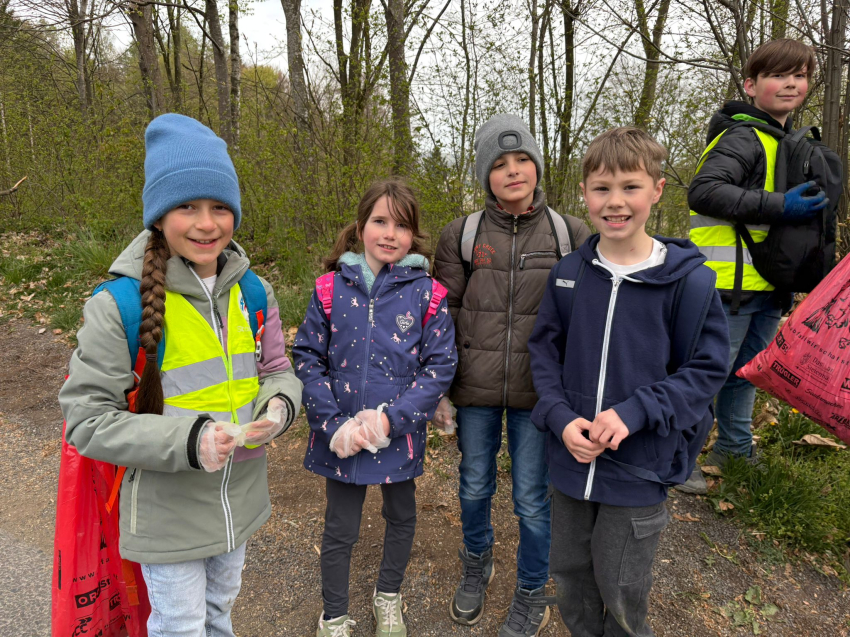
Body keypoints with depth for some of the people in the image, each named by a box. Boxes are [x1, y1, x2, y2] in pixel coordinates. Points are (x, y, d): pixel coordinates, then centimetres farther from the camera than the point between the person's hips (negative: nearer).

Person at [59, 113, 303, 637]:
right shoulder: (119, 304, -19)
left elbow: (278, 370, 5)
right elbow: (86, 419, -18)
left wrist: (278, 406, -19)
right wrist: (188, 441, -31)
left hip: (240, 497, 5)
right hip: (168, 510, -4)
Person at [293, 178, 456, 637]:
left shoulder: (426, 294, -7)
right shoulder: (332, 288, -6)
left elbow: (441, 366, -8)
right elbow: (306, 357, -4)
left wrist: (390, 418, -18)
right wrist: (334, 424, -15)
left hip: (399, 435, 1)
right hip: (341, 438, 0)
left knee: (401, 515, 21)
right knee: (339, 530, 12)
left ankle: (388, 597, 50)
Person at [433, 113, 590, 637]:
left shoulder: (573, 235, -3)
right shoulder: (461, 235, -2)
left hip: (539, 392, -1)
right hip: (475, 389, 1)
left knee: (532, 498, 9)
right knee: (475, 487, 18)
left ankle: (532, 595, 35)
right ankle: (477, 565, 47)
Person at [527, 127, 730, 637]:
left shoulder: (688, 278, -13)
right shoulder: (568, 273, -3)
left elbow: (708, 367, -9)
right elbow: (544, 350, 3)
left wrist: (633, 413, -21)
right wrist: (560, 418, -12)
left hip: (641, 466, -3)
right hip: (571, 459, 4)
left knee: (622, 593, 14)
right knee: (570, 575, 22)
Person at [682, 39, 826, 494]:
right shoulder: (743, 137, -12)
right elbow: (703, 192, -26)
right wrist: (778, 206, -27)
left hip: (768, 285, 9)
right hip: (728, 283, -9)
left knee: (747, 370, 19)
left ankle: (734, 447, 36)